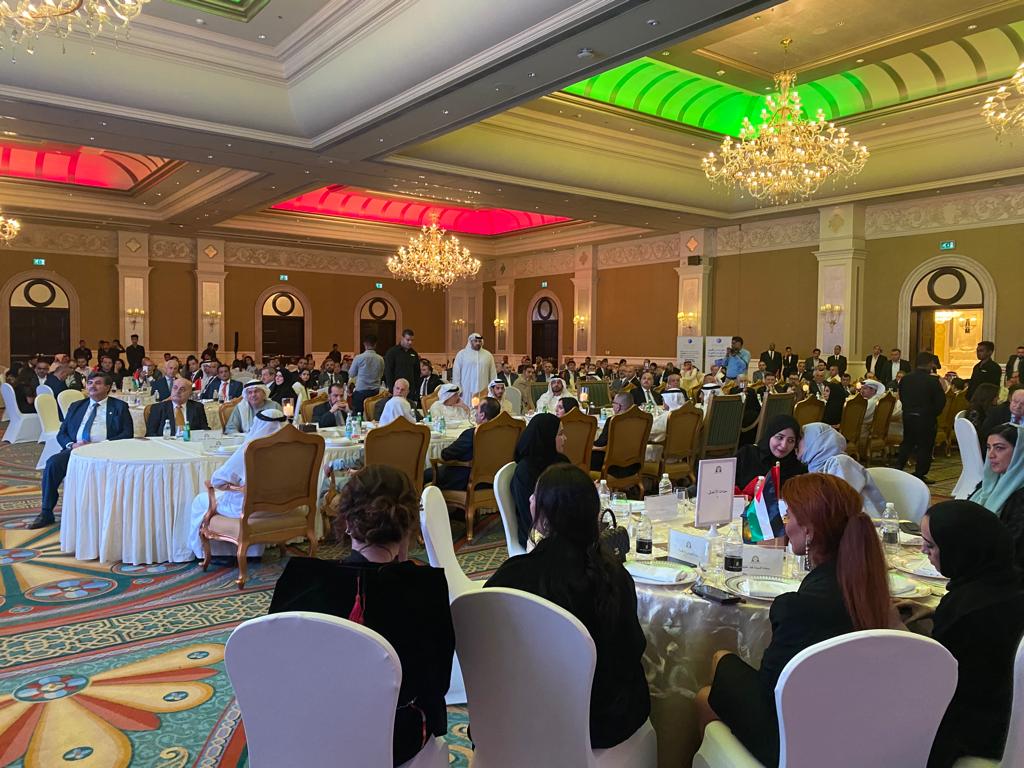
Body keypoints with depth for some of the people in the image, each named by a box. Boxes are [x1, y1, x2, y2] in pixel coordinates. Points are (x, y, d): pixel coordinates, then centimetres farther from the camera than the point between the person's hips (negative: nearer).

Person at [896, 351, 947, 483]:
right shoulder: (932, 381, -15)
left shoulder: (906, 378, -1)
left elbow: (901, 396, 8)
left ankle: (897, 467, 10)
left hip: (908, 416, 5)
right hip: (926, 418, -5)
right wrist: (934, 413, 4)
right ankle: (919, 475, 9)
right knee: (924, 446, 5)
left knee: (907, 443, 18)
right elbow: (941, 400, -12)